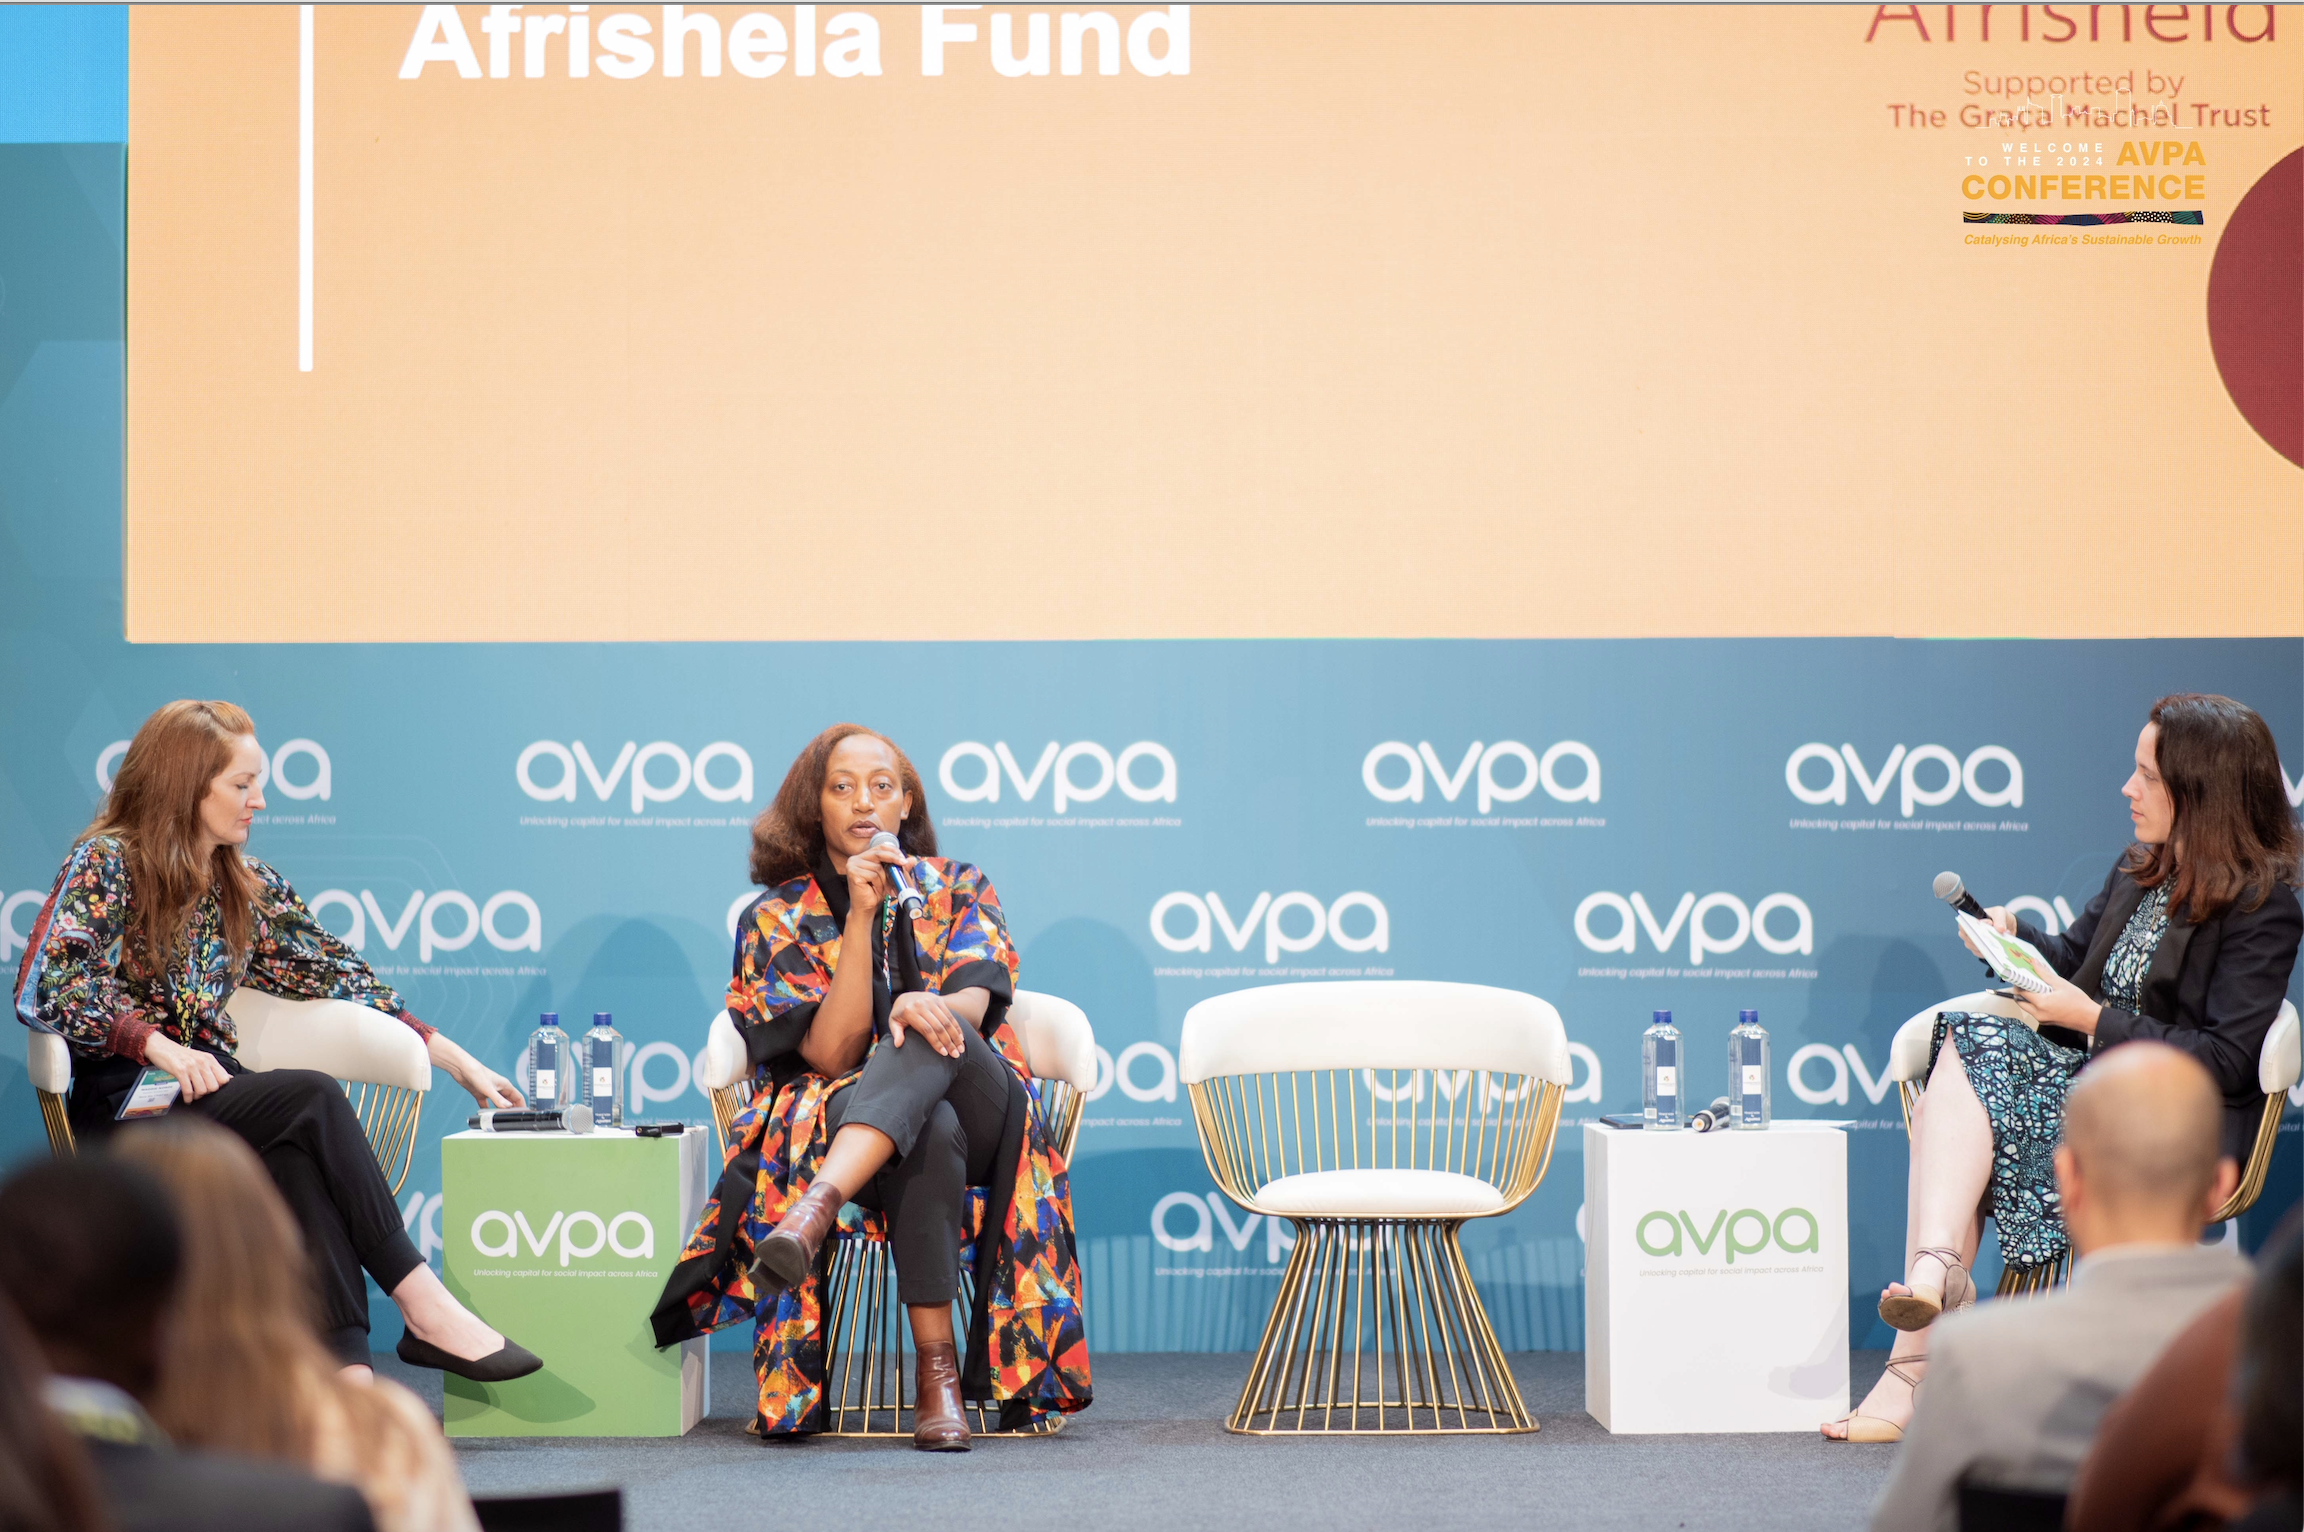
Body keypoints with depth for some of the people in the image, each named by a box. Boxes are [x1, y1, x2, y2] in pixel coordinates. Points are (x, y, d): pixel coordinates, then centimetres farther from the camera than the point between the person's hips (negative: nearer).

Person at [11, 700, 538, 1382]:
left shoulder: (248, 888, 16)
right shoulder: (107, 864, -3)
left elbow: (337, 974, 17)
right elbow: (43, 988, -14)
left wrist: (454, 1058, 12)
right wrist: (159, 1045, -24)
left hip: (209, 1090, 5)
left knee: (298, 1157, -32)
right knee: (311, 1098, -28)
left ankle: (346, 1363, -46)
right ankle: (422, 1305, -28)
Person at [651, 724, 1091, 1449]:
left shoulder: (957, 892, 14)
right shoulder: (779, 920, 8)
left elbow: (977, 999, -6)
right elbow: (831, 1052, -7)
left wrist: (927, 1006, -32)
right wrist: (861, 915, -15)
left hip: (977, 1116, 1)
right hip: (841, 1129, -1)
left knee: (932, 1029, -35)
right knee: (931, 1135, -39)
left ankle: (813, 1211, -56)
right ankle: (937, 1372, -46)